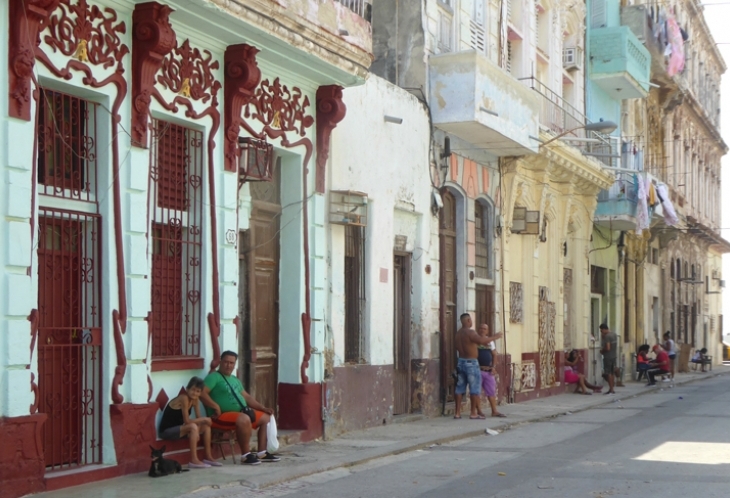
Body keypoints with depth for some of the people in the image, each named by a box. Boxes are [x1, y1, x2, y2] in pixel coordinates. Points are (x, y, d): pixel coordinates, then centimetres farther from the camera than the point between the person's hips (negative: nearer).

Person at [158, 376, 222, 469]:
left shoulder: (195, 399, 1)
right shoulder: (184, 398, -24)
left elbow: (198, 418, 2)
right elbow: (187, 421, -25)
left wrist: (196, 433, -16)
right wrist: (204, 419, -18)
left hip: (178, 428, 9)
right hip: (166, 430, -9)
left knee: (206, 426, 1)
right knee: (193, 427, -30)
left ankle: (208, 457, 7)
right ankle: (194, 461, -28)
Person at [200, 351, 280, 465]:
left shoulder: (235, 380, 22)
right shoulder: (214, 377, -6)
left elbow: (246, 396, 25)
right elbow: (202, 393, -19)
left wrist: (263, 408, 15)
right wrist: (216, 407, -25)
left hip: (242, 412, 10)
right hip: (223, 416, -10)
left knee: (266, 417, 7)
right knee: (244, 419, -37)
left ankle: (262, 453, 6)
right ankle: (245, 455, -26)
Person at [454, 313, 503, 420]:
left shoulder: (458, 333, 11)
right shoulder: (470, 332, -16)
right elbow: (482, 341, -32)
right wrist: (494, 337, -19)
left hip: (461, 362, 8)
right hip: (471, 363, -8)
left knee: (460, 387, 9)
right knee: (475, 387, -2)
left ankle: (457, 412, 8)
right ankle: (474, 413, -3)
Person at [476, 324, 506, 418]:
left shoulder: (490, 341, 13)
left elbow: (494, 354, 16)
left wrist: (493, 366, 5)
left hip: (488, 370, 5)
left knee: (491, 391, 6)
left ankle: (494, 411, 12)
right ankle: (479, 411, 6)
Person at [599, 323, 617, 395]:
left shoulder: (607, 336, -17)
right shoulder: (614, 335, 10)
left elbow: (608, 348, -23)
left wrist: (602, 351, -4)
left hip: (608, 357, -9)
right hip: (613, 356, 9)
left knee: (608, 373, -5)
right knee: (611, 373, 13)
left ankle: (611, 389, -6)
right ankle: (612, 389, 16)